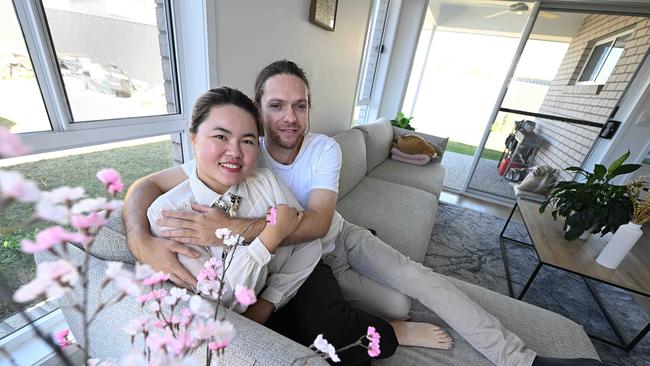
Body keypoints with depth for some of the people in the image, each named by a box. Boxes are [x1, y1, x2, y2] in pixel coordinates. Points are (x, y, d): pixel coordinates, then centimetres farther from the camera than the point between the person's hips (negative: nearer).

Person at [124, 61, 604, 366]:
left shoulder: (326, 148, -20)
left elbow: (317, 222, -33)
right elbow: (147, 184, -19)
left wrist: (230, 228, -43)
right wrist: (143, 242, -40)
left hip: (343, 237, 2)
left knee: (424, 279, -8)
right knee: (397, 305, -13)